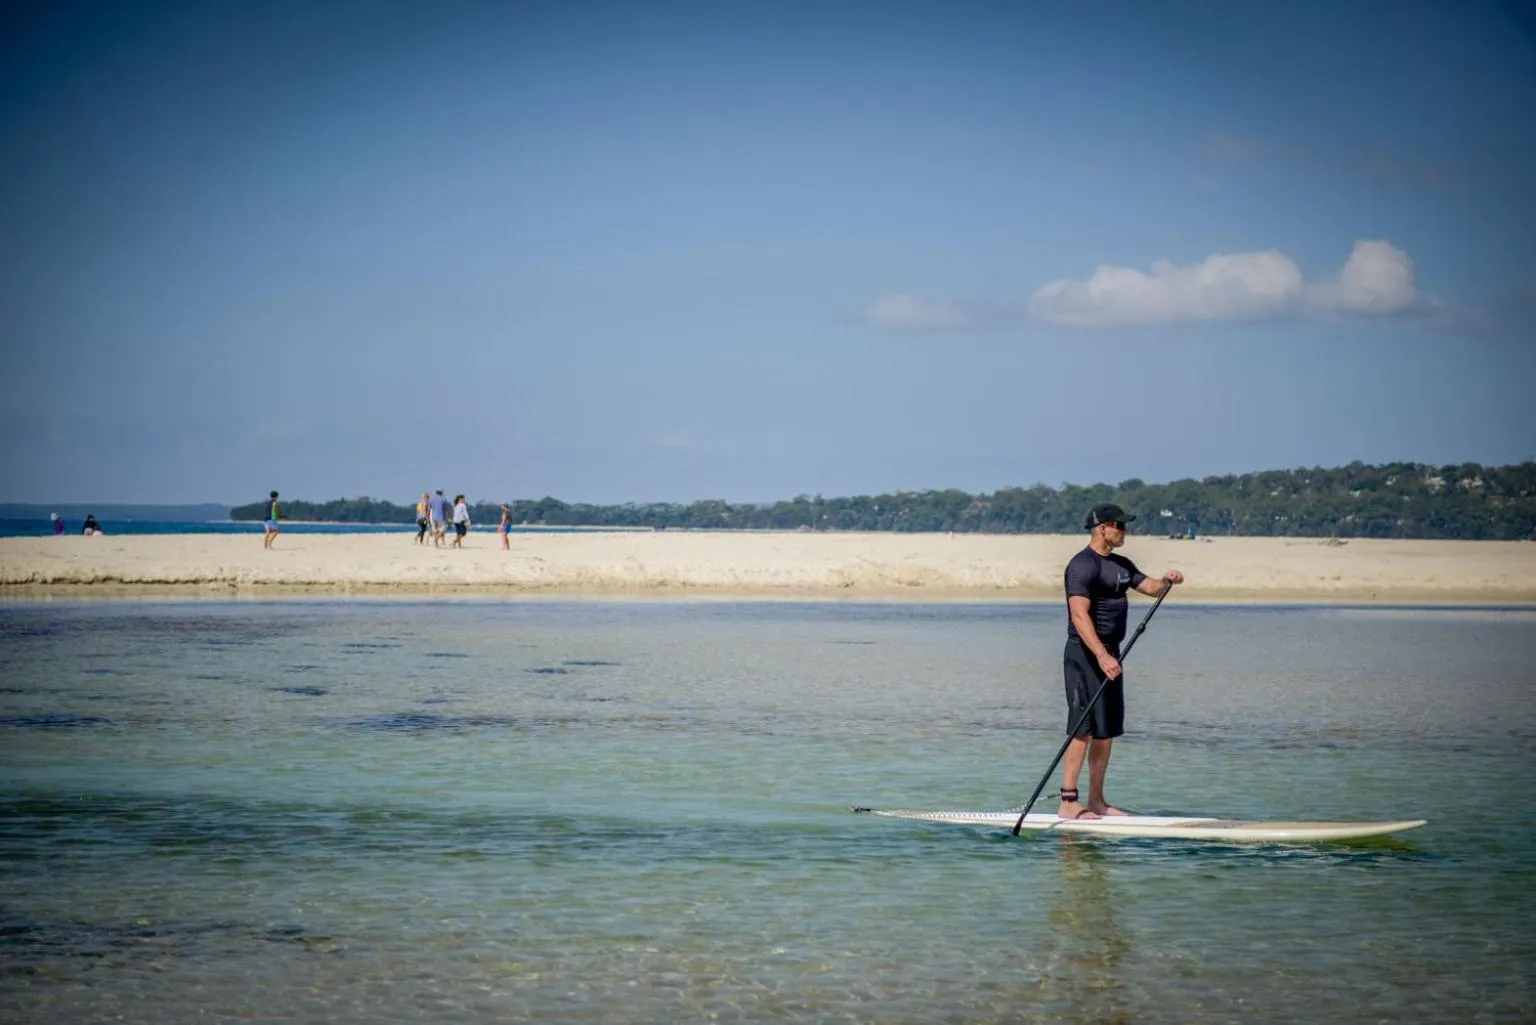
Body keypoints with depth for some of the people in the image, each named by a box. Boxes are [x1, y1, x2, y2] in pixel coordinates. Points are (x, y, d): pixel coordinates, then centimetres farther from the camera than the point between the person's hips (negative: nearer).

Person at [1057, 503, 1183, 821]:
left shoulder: (1120, 565, 17)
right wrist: (1101, 656, -32)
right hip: (1085, 654, -10)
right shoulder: (1083, 565, -14)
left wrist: (1166, 580, -8)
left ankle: (1096, 801, 17)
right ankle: (1068, 803, -11)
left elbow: (1150, 587, 16)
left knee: (1107, 732, 11)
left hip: (1109, 655, 10)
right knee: (1083, 730, -12)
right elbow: (1079, 616, -23)